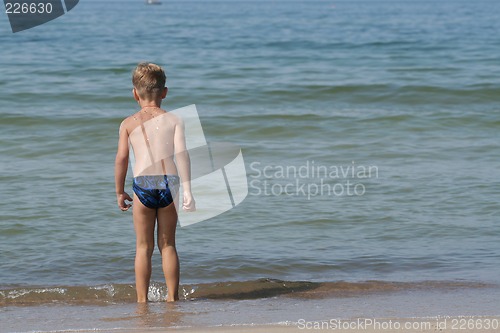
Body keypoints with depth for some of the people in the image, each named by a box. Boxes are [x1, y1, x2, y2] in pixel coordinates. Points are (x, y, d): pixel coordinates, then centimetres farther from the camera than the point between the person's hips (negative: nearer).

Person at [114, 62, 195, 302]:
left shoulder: (129, 123, 6)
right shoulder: (174, 120, 6)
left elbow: (122, 158, 0)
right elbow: (181, 153, -6)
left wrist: (119, 192, 10)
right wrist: (187, 190, -9)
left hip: (142, 184, -1)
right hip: (169, 184, 1)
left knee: (144, 247, 8)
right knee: (168, 244, 12)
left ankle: (142, 299, 8)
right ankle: (172, 297, 14)